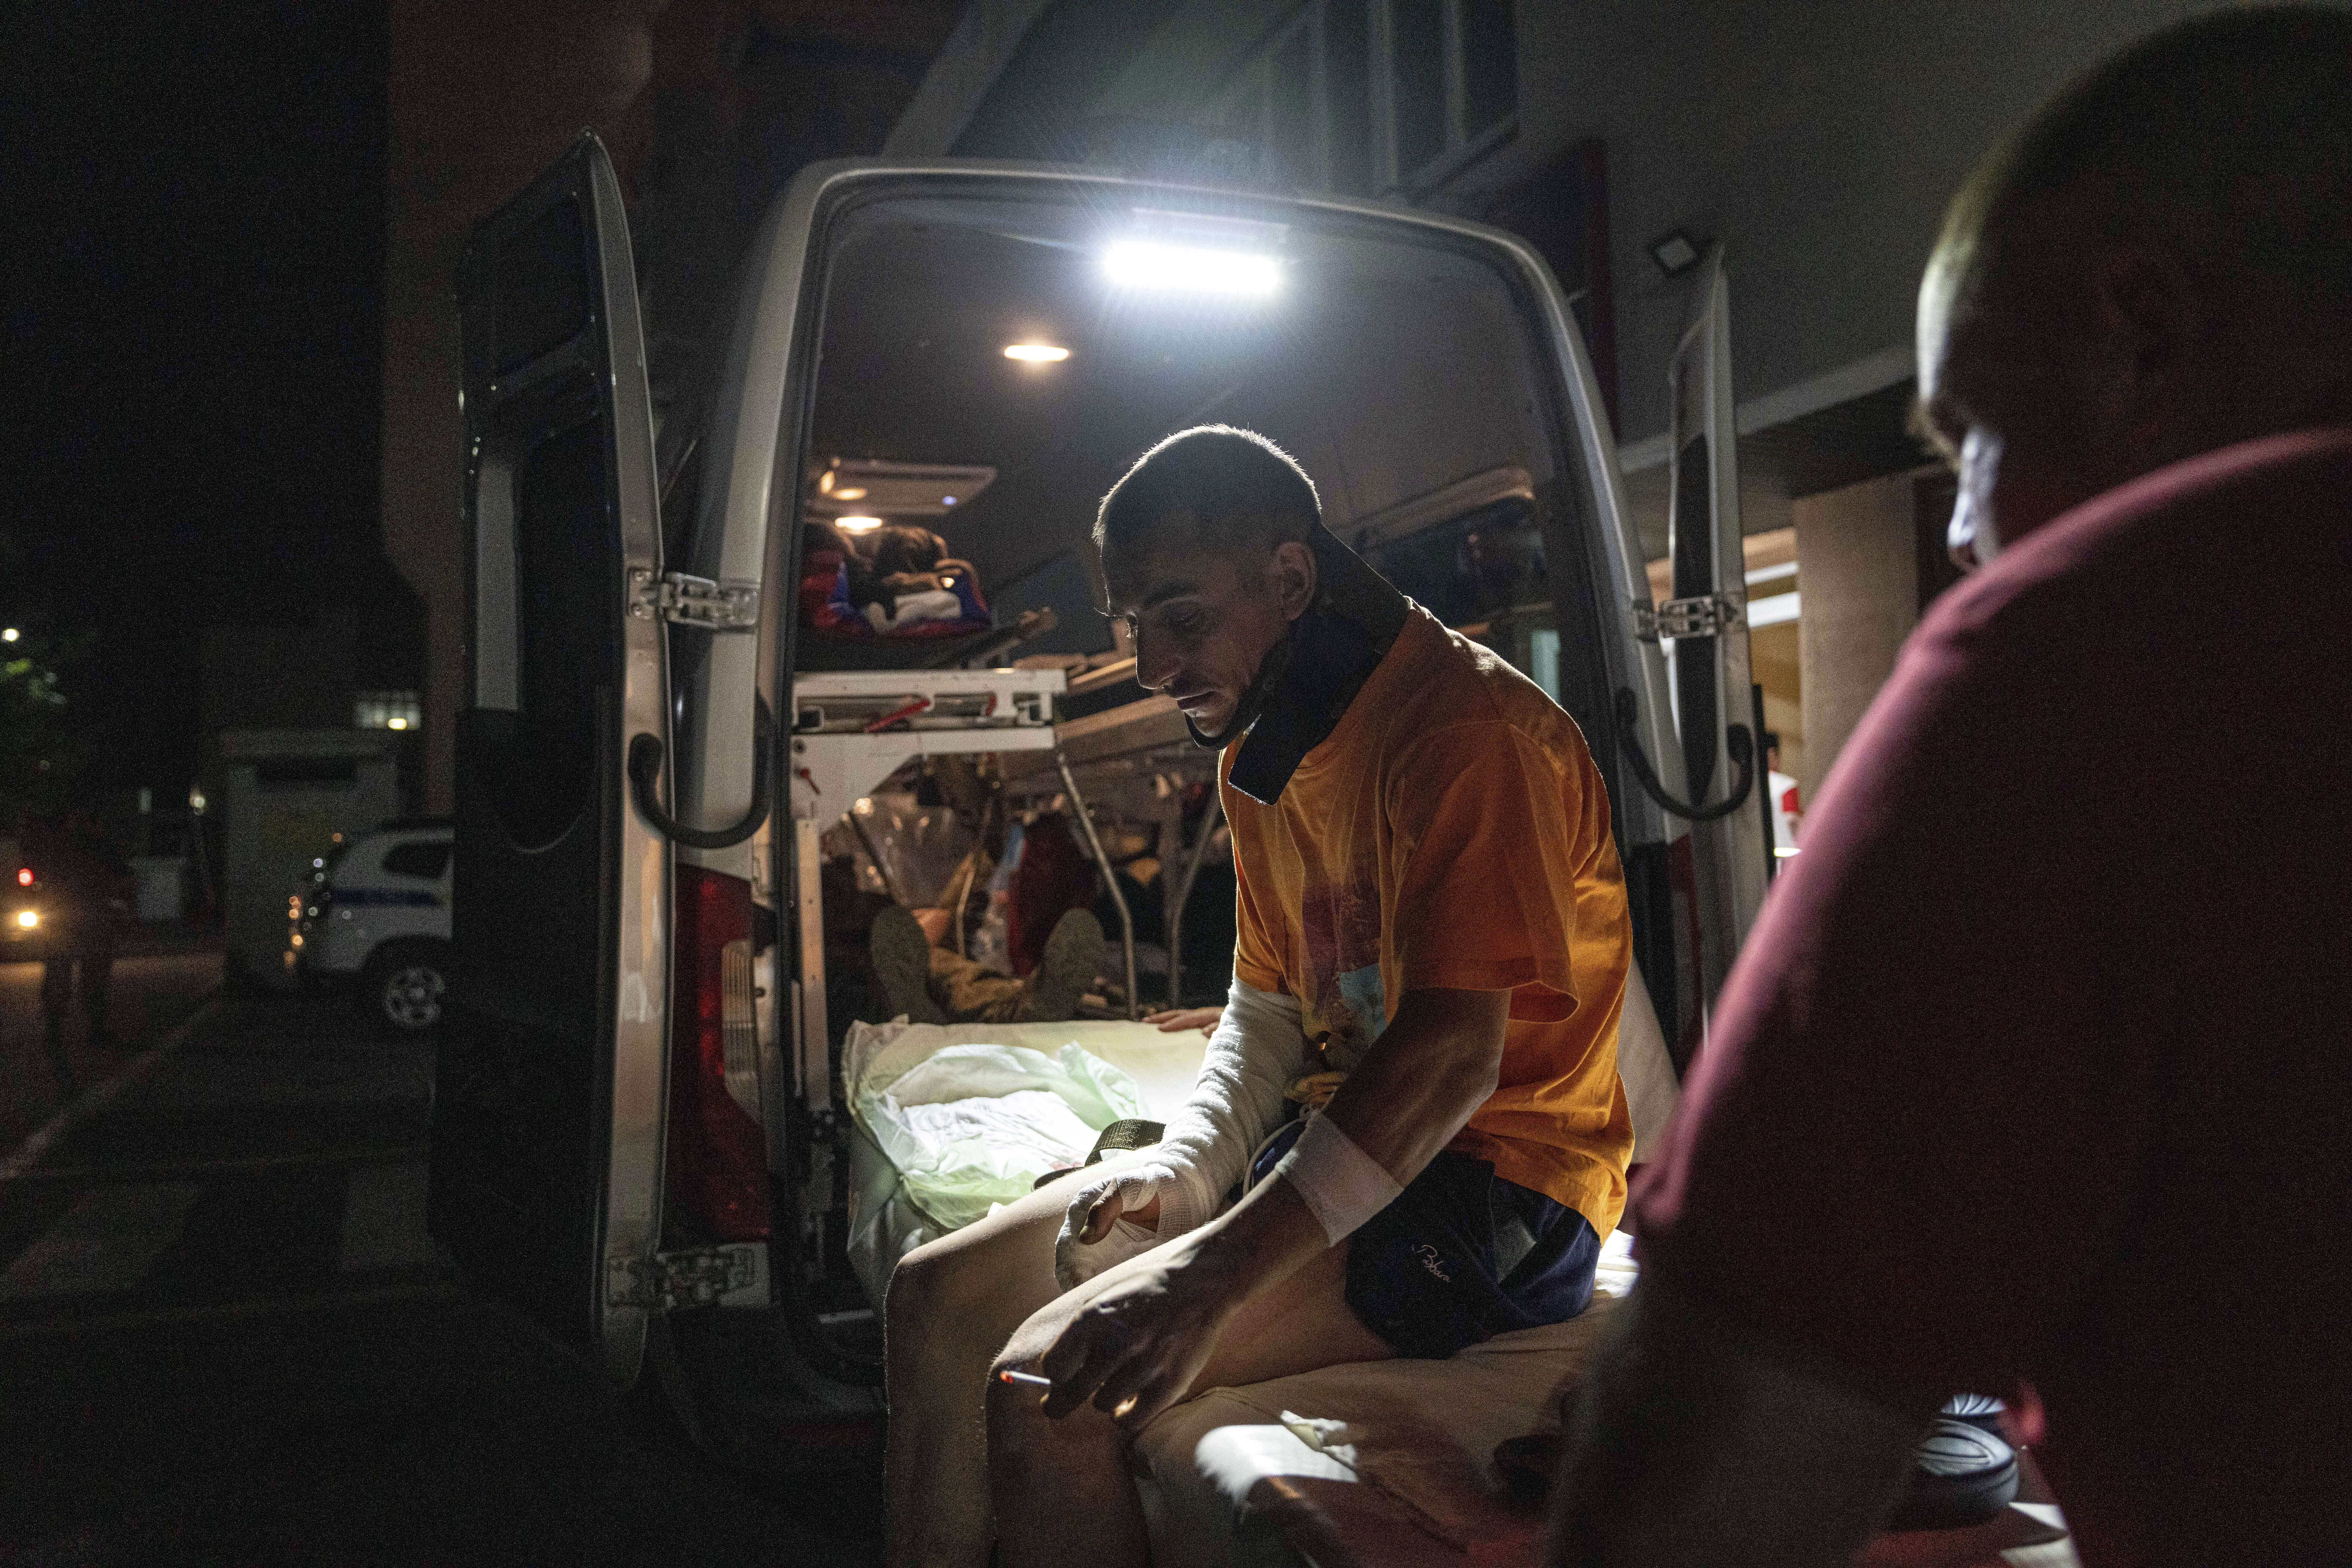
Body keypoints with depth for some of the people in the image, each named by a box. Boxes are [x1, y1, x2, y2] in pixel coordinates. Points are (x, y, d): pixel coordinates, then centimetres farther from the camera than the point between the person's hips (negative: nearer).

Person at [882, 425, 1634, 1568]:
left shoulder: (1469, 732, -19)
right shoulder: (1263, 754, 12)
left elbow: (1454, 1054, -28)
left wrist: (1213, 1277, -35)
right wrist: (1182, 1170, -4)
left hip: (1496, 1188, -9)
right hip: (1333, 1153, 9)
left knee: (1052, 1382, -25)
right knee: (937, 1296, 2)